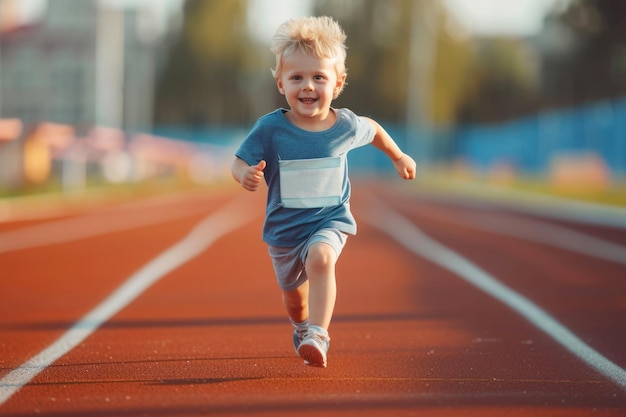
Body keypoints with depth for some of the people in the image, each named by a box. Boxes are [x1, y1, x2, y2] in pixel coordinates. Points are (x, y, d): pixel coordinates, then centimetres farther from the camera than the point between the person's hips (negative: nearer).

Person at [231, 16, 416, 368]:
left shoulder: (346, 126, -10)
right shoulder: (270, 129, -17)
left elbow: (372, 129, 13)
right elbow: (240, 163, -12)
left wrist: (399, 157, 28)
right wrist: (246, 175, -36)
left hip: (331, 221, -1)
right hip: (284, 228, 1)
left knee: (321, 258, -35)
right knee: (294, 299, 20)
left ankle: (318, 335, -37)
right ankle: (303, 328, 55)